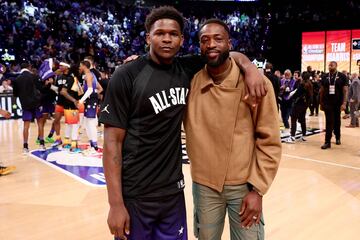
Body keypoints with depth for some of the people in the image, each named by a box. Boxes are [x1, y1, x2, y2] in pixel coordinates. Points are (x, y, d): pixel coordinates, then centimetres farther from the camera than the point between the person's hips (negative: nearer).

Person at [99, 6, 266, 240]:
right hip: (134, 195, -4)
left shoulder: (187, 70, 2)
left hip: (173, 191, 5)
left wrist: (250, 68, -10)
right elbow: (113, 141, -12)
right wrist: (116, 204, -15)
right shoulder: (127, 76, -11)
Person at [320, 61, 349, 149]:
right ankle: (327, 142, -5)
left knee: (337, 121, 13)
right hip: (327, 103, 1)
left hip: (338, 103, 0)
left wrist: (344, 103, -14)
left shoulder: (342, 76, -3)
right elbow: (322, 91, 8)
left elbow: (345, 91, -5)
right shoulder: (325, 77, 4)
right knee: (329, 122, -4)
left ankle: (338, 138, 33)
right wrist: (321, 103, 7)